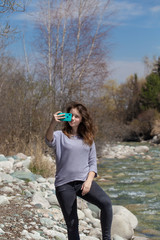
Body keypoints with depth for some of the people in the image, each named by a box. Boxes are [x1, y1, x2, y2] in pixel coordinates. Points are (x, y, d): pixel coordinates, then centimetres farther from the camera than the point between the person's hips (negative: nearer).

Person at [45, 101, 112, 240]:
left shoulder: (88, 138, 13)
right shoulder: (60, 136, 3)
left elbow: (93, 162, 10)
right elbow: (49, 140, -21)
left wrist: (89, 181, -7)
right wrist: (53, 123, -40)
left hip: (84, 181, 2)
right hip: (64, 184, -2)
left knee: (106, 202, -24)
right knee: (72, 225, 1)